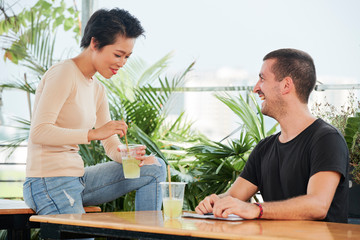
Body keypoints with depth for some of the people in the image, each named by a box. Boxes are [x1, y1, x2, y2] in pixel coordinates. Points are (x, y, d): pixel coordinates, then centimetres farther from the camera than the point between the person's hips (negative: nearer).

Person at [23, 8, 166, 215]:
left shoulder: (97, 90, 14)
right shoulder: (63, 74, -13)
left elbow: (112, 145, 16)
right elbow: (39, 132, -23)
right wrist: (93, 133, -30)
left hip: (78, 179, 9)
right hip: (50, 185, -9)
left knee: (154, 168, 3)